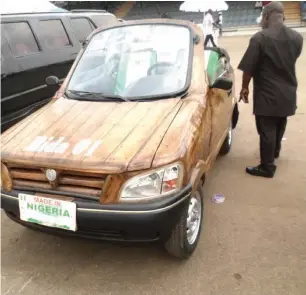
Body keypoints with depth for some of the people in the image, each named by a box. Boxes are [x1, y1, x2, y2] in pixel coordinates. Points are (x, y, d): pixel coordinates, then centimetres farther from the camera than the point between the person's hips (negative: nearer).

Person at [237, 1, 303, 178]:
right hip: (288, 93, 6)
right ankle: (275, 151, 45)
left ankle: (267, 167, 10)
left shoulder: (260, 38, -17)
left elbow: (248, 68, -13)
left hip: (267, 94, -6)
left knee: (267, 130, 2)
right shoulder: (297, 38, 2)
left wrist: (245, 87, 0)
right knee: (279, 126, 24)